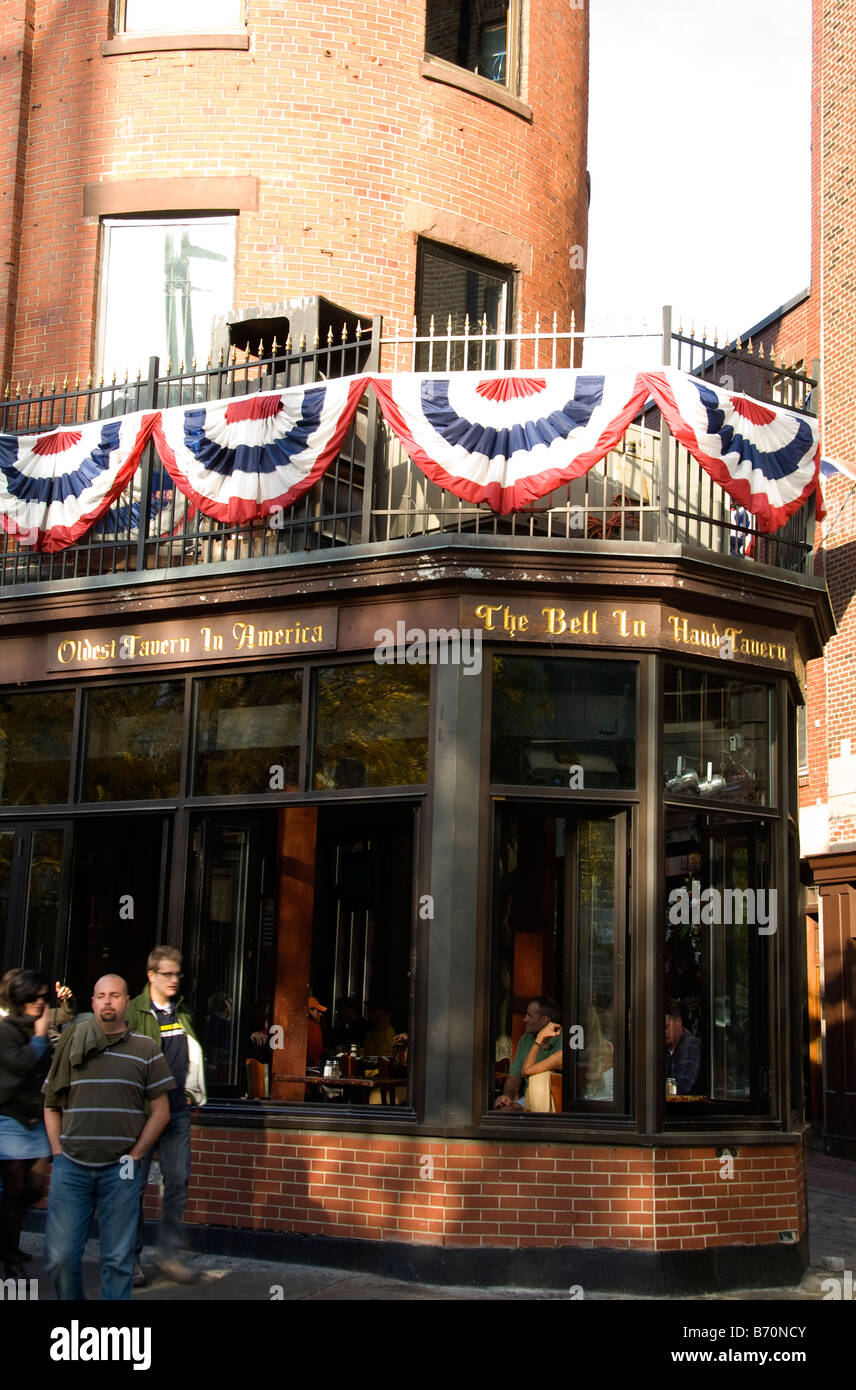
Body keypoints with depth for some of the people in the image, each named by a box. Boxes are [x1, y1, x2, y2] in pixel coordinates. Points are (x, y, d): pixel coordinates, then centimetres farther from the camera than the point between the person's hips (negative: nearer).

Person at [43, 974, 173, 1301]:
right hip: (71, 1165, 1)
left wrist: (134, 1155, -1)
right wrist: (58, 1152, 1)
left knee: (118, 1259, 3)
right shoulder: (71, 1044, 7)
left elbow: (161, 1111, 5)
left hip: (120, 1169, -1)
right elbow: (51, 1105, 10)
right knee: (60, 1256, 1)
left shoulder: (146, 1049, 4)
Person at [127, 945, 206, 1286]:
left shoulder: (183, 1013, 13)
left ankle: (169, 1253, 10)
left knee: (178, 1181, 1)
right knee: (136, 1184, 1)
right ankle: (130, 1258, 11)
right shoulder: (134, 1012, -6)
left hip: (177, 1109, 5)